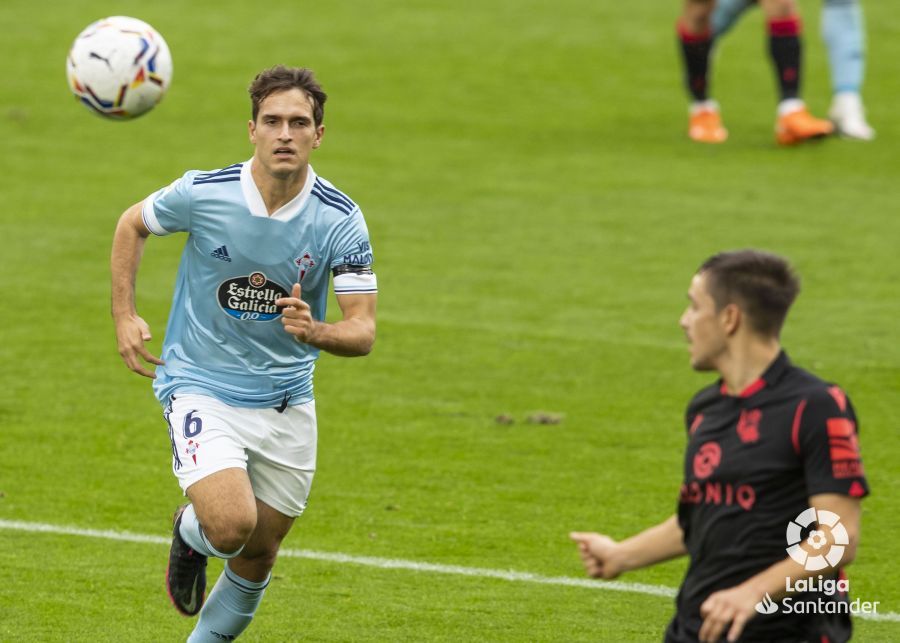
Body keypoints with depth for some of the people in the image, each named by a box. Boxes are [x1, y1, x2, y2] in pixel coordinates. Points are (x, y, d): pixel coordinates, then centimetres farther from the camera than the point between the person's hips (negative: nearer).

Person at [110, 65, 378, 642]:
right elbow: (132, 225, 6)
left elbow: (363, 331, -15)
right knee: (231, 524, -24)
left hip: (286, 401, 3)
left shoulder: (341, 220, -13)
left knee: (258, 556, 11)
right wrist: (124, 317, -3)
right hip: (202, 389, -3)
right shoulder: (203, 194, -15)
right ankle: (190, 534, 13)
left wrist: (315, 331, -37)